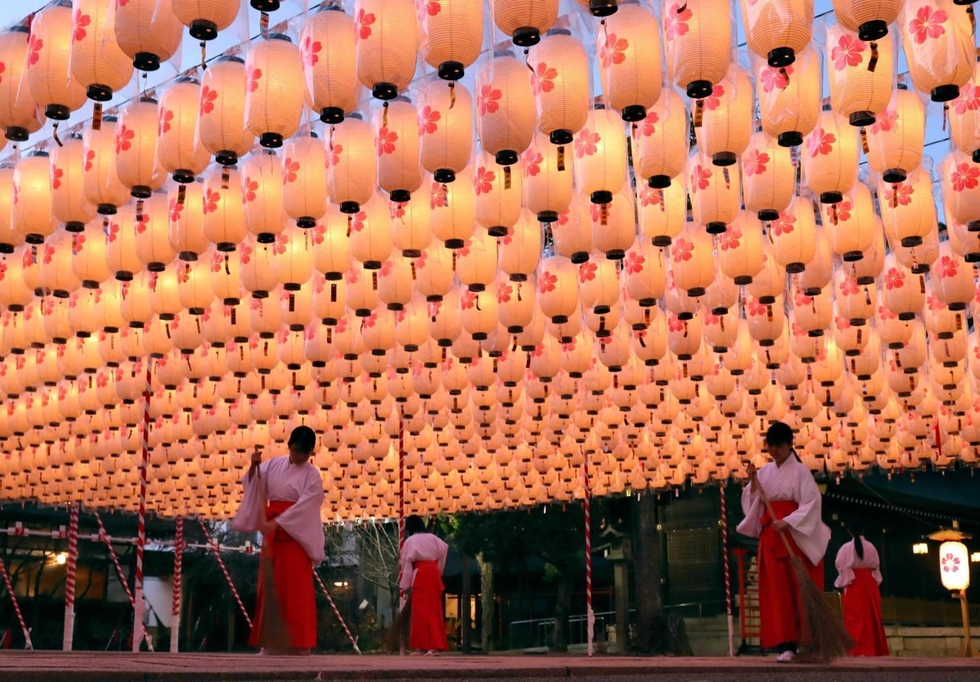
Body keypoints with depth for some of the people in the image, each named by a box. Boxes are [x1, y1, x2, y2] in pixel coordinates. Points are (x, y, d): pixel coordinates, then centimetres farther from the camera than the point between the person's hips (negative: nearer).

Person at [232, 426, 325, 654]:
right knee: (272, 584, 6)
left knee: (296, 587, -6)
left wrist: (276, 522, -23)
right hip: (272, 531, 5)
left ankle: (300, 643, -5)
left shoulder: (312, 475, -5)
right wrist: (254, 466, -8)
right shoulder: (274, 464, 9)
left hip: (296, 533, -5)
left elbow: (304, 505, -15)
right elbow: (251, 483, 12)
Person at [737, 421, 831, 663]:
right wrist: (753, 481, -5)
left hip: (796, 536, -5)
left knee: (800, 590, -6)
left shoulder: (800, 471, -3)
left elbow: (811, 503, -11)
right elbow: (753, 503, 10)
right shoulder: (764, 472, 12)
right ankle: (786, 644, -4)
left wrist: (786, 522, -20)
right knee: (777, 591, -2)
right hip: (770, 536, 5)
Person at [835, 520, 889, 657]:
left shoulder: (846, 548, -9)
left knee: (855, 618, -3)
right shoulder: (871, 547, 3)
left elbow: (842, 568, -8)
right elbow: (876, 567, 9)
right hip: (870, 584, 4)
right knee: (871, 616, 10)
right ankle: (873, 649, 13)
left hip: (853, 585, -4)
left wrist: (841, 584, 4)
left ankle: (857, 649, -10)